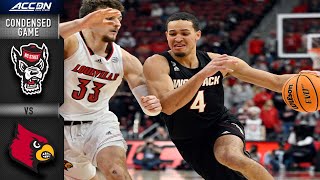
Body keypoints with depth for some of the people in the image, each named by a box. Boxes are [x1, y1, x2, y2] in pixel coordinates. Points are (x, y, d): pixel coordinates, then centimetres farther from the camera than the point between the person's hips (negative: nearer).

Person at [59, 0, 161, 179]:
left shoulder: (126, 60, -5)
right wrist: (81, 23, -51)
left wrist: (153, 105, -29)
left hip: (98, 123, 1)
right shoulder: (70, 43, -18)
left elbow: (149, 103, -2)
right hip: (61, 124, -1)